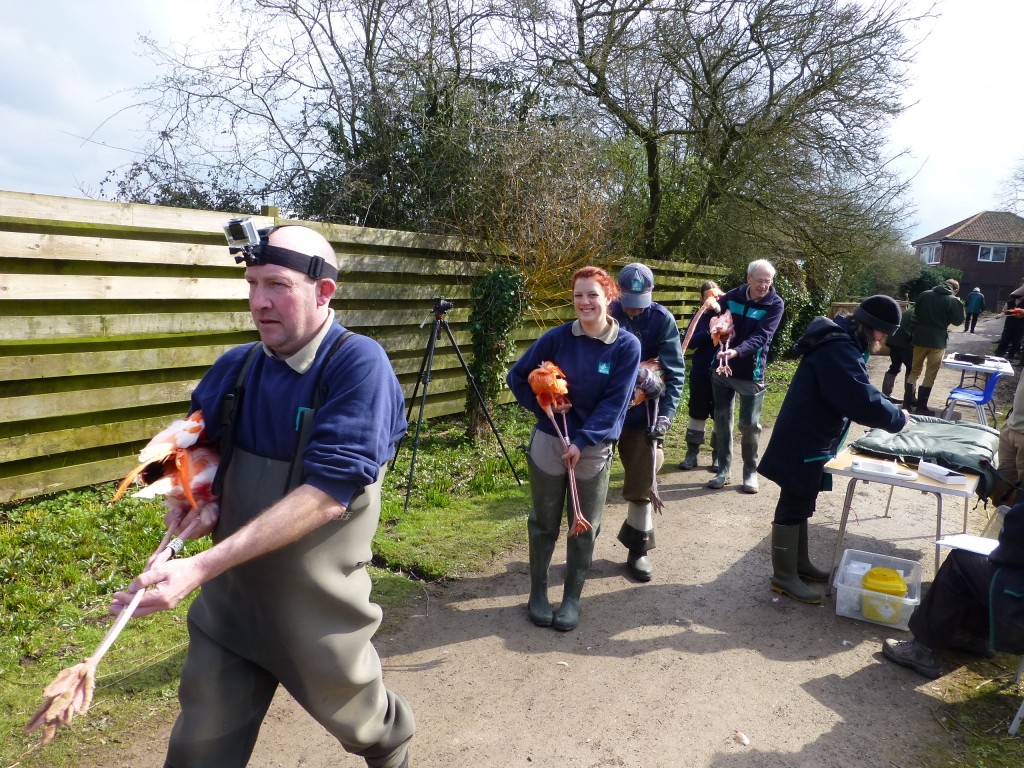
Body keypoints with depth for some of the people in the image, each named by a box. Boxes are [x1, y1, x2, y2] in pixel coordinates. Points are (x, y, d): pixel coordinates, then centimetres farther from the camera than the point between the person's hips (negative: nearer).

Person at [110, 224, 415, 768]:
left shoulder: (359, 364, -23)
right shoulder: (237, 365, -4)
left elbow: (327, 494, -29)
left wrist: (202, 566, -32)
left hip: (318, 606, -4)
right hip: (230, 596, 5)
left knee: (351, 715, 22)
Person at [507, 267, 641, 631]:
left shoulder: (627, 345, -9)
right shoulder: (558, 337, -7)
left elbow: (615, 402, -12)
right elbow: (517, 377, 3)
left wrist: (581, 441, -18)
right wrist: (542, 404, -11)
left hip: (593, 448, 0)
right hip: (548, 442, 1)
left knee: (585, 528, 10)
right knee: (543, 523, 12)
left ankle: (572, 598, 26)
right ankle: (538, 592, 28)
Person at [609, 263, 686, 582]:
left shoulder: (662, 319, -9)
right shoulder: (607, 313, -10)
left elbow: (675, 371, -11)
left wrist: (665, 415, -20)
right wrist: (643, 376, -36)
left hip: (642, 410, 0)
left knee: (641, 483, 7)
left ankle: (638, 548, 24)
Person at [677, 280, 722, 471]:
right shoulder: (700, 317, 2)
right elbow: (690, 342, -10)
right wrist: (709, 331, -24)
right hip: (700, 373, 1)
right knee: (697, 414, 9)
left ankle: (718, 455, 20)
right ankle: (691, 453, 18)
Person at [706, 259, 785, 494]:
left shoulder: (775, 304, -11)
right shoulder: (732, 296, -2)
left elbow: (761, 337, -24)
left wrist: (737, 351, -40)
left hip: (751, 372, -3)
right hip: (722, 369, 3)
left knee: (750, 424, 1)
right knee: (722, 419, 8)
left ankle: (750, 472, 17)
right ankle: (723, 469, 18)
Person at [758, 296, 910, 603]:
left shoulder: (842, 342, 11)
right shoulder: (838, 349, -24)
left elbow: (858, 392, 20)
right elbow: (862, 401, -29)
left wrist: (888, 410, 5)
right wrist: (897, 419, -13)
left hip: (809, 440, 11)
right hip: (802, 443, -11)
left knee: (802, 504, 20)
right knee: (793, 507, -1)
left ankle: (799, 563, 33)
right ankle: (784, 576, 10)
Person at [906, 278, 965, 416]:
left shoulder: (924, 294, 3)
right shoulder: (953, 301, -8)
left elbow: (915, 313, 12)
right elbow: (958, 321, -1)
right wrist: (959, 304, 8)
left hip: (920, 338, 3)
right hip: (938, 341, -3)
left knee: (915, 370, 17)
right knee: (930, 375, 4)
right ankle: (921, 406, 4)